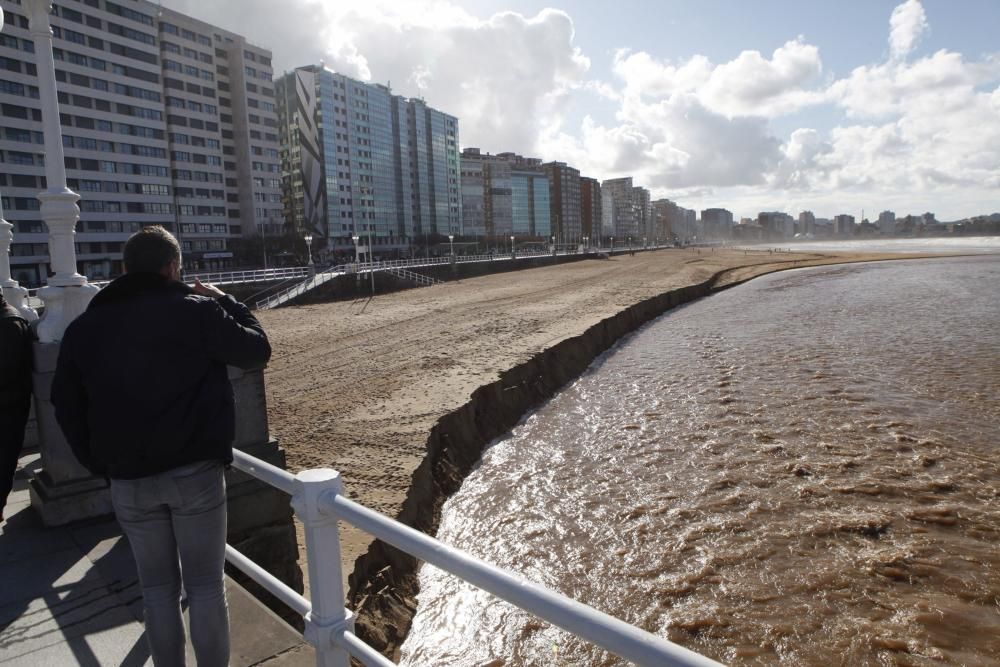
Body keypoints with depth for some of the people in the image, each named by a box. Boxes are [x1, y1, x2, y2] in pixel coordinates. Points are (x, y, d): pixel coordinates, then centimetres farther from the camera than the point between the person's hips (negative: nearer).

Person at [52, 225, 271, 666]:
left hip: (128, 480, 4)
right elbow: (257, 350, 2)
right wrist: (225, 302, 12)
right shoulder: (197, 310, -8)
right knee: (205, 585, 7)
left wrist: (100, 465, 17)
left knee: (157, 587, 16)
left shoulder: (83, 328, 6)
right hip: (195, 471, -3)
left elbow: (67, 407, 11)